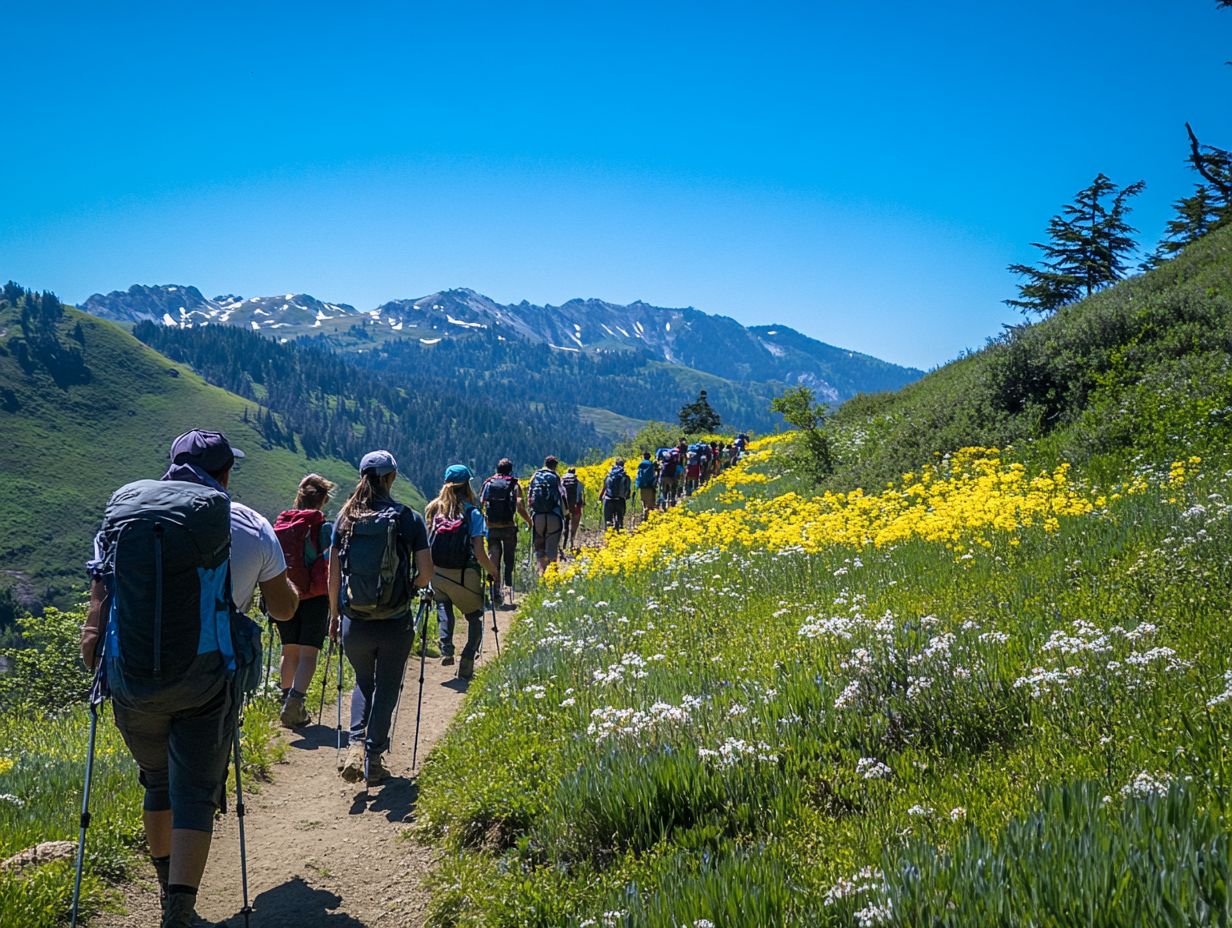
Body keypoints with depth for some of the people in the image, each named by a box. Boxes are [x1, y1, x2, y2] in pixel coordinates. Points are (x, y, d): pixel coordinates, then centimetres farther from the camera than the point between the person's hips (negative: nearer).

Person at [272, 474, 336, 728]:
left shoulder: (278, 525, 5)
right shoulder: (324, 527, -8)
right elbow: (330, 566, -11)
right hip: (314, 597, -4)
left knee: (289, 650, 15)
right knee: (308, 652, -3)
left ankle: (287, 702, 19)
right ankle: (295, 702, -16)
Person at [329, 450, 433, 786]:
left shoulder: (345, 518, 0)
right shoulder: (408, 518, -6)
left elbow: (334, 573, 2)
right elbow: (426, 573, -8)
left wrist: (334, 615, 13)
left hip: (355, 623, 2)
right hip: (395, 623, -2)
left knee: (363, 683, 23)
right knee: (386, 689, 13)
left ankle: (356, 744, 4)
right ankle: (373, 759, 16)